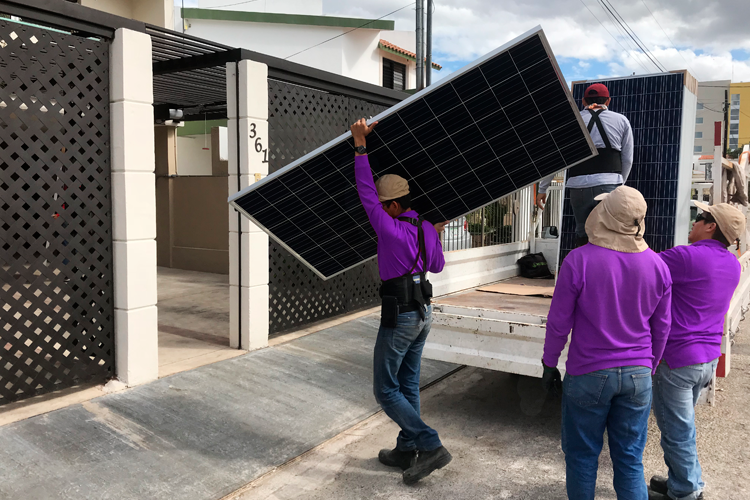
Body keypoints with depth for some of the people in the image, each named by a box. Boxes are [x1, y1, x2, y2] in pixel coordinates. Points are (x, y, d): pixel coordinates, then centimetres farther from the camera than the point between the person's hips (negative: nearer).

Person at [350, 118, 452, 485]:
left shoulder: (390, 229, -19)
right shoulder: (426, 229, 4)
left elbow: (364, 192, -16)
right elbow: (437, 266, 18)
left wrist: (360, 145, -14)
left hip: (399, 317, -8)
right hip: (423, 313, 9)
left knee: (385, 390, 4)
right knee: (407, 384, 17)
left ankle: (430, 447, 0)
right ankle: (406, 450, 27)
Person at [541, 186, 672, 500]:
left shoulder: (579, 261, -16)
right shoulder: (658, 265, -2)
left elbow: (558, 322, -9)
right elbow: (661, 328, 7)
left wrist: (549, 364, 4)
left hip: (588, 375, -3)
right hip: (638, 376, 4)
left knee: (582, 455, 13)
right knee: (630, 459, 15)